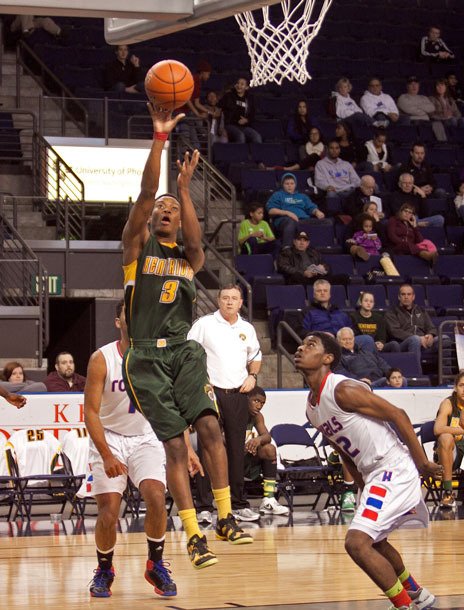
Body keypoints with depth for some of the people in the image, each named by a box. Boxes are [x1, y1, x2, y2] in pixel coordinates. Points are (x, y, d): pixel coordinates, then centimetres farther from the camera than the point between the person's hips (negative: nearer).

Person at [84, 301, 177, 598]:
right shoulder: (101, 359, -15)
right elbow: (91, 411, -14)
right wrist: (107, 456, -21)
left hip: (147, 437, 2)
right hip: (109, 439, -1)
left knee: (156, 497, -21)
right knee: (109, 512, -10)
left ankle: (156, 565, 0)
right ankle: (104, 571, 18)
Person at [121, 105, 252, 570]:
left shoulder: (189, 256, 15)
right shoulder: (137, 244, 8)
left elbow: (194, 243, -10)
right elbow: (146, 193, -6)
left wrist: (184, 187, -16)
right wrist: (159, 138, -13)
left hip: (185, 351, 2)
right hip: (146, 357, -2)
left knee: (209, 426, -17)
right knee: (174, 444, -7)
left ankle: (225, 518, -9)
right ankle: (194, 537, -4)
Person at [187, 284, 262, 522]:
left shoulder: (247, 329, 12)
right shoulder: (204, 324, -1)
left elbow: (255, 356, 26)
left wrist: (252, 376, 8)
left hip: (238, 394, 4)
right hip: (211, 393, -4)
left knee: (237, 449, 6)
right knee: (208, 449, -5)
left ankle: (239, 504, 13)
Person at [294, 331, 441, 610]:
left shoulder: (343, 390, -18)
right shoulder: (311, 409, 10)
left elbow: (397, 414, -17)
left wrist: (423, 464, -16)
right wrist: (365, 489, 18)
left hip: (394, 470, -10)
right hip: (373, 474, 10)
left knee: (357, 542, -19)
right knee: (374, 542, 27)